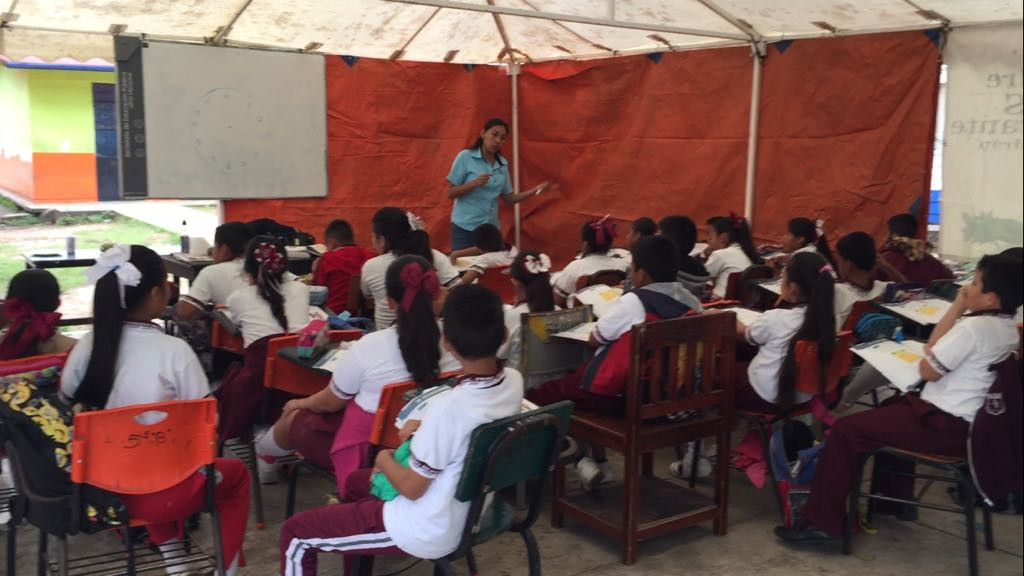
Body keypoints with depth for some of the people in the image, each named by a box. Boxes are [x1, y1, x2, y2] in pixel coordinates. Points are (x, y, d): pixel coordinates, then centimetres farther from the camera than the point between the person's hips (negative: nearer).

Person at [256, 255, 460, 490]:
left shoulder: (369, 346, -25)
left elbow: (331, 402, -6)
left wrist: (301, 403, 14)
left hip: (368, 454, -5)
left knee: (294, 417, 24)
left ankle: (262, 454, 55)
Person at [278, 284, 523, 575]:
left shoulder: (449, 407, -34)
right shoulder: (514, 381, -10)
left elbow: (411, 488, -21)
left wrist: (384, 460, -3)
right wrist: (425, 431, 5)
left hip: (430, 532, -8)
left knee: (295, 532, 4)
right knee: (355, 482, 30)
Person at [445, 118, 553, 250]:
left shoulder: (503, 164, 8)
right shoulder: (466, 157, -5)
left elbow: (509, 198, 9)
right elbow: (451, 193, -6)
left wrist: (534, 191, -4)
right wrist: (474, 184, -22)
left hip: (491, 228, 4)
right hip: (465, 227, -4)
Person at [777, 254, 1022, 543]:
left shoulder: (974, 327, -23)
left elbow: (928, 370, -15)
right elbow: (940, 351, 12)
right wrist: (959, 309, 3)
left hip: (947, 425, -10)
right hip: (971, 420, 10)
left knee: (847, 429, -10)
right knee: (892, 409, 34)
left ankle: (821, 521, -6)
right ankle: (893, 498, 39)